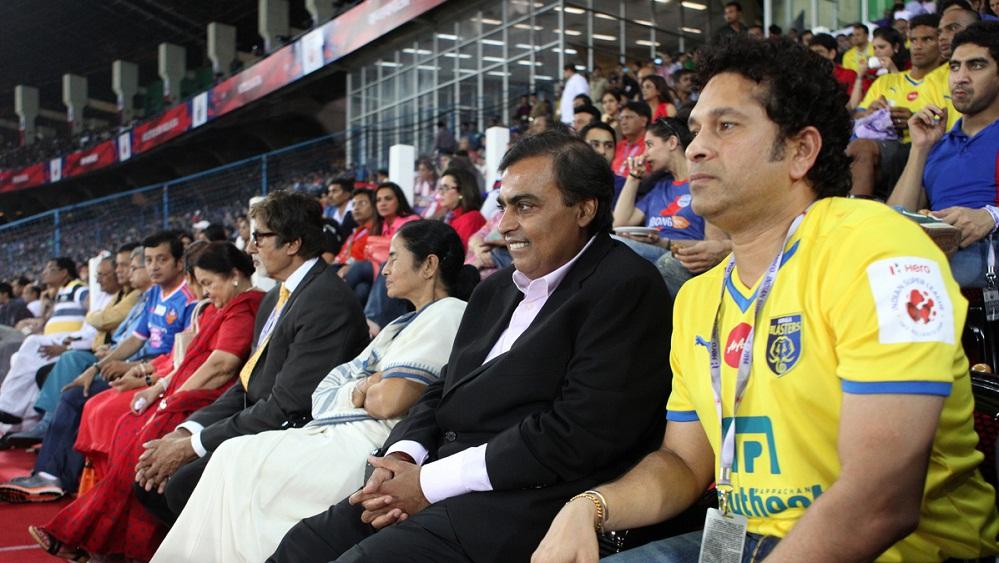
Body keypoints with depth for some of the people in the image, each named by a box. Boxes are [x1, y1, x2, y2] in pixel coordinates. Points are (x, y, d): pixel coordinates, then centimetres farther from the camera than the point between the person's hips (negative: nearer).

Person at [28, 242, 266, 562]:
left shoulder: (244, 309, -11)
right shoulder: (223, 308, 22)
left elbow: (221, 365, -19)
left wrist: (173, 396, -11)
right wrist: (160, 386, 8)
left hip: (210, 401, -11)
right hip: (192, 394, 11)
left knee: (146, 437, -21)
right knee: (129, 428, 1)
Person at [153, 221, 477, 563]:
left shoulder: (448, 314, -7)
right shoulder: (404, 325, 22)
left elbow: (389, 402, -19)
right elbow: (323, 395, 14)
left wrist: (360, 391, 2)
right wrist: (362, 390, -7)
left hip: (366, 449, -9)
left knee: (235, 459, -5)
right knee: (233, 455, -2)